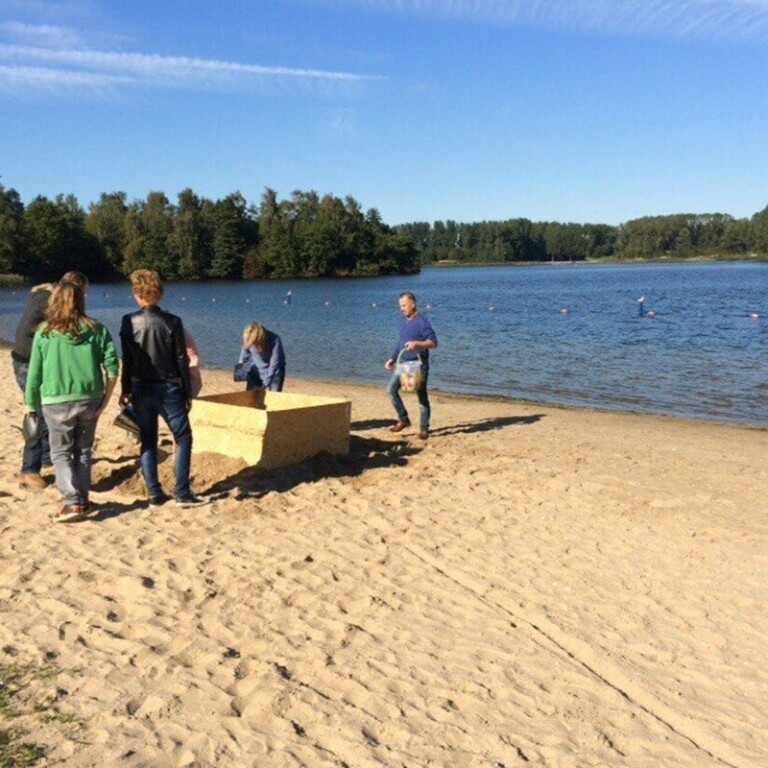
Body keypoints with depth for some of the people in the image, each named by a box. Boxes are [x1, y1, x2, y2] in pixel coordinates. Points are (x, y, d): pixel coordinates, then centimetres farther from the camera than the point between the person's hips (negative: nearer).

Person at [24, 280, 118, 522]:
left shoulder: (44, 333, -2)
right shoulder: (96, 329, 1)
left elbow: (34, 373, 3)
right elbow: (112, 366, -5)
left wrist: (31, 405, 13)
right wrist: (106, 398, 1)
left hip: (57, 402, -2)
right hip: (90, 400, 2)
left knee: (61, 452, 8)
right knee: (83, 451, 16)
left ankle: (73, 502, -4)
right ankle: (83, 499, 22)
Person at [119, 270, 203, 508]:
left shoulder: (129, 322, -4)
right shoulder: (172, 322, -7)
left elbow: (126, 361, -1)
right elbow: (182, 360, -4)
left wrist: (125, 391, 10)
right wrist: (188, 392, 4)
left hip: (141, 390, 2)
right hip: (169, 389, -2)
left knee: (148, 442, 11)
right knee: (183, 438, 8)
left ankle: (155, 493, 11)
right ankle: (182, 492, 1)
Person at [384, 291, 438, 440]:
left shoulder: (422, 321, -11)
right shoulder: (402, 320, 10)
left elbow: (433, 342, -15)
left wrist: (417, 343, -30)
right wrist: (392, 359, 14)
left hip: (419, 364, -6)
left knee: (422, 396, 0)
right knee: (391, 389, -5)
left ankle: (424, 428, 10)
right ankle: (403, 419, 9)